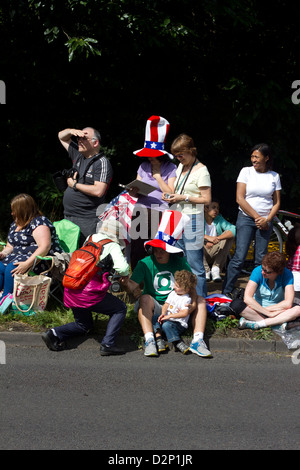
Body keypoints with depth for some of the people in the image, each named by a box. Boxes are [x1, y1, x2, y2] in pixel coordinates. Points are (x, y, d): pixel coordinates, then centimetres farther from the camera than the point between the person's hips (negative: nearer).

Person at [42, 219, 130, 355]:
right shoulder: (112, 246, -3)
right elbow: (122, 268, -14)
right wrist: (124, 274, 10)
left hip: (70, 291, 7)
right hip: (89, 293, -7)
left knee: (84, 325, 26)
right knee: (120, 309, 13)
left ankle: (54, 333, 5)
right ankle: (107, 344, -1)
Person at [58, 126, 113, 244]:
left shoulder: (102, 163, -9)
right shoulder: (78, 155, 14)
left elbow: (98, 191, -20)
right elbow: (61, 136, 28)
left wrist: (74, 185, -9)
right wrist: (72, 131, 4)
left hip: (87, 220, -8)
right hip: (68, 217, 8)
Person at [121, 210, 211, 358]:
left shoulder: (180, 262, -2)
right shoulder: (145, 263, -8)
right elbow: (133, 285, -18)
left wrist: (193, 301, -25)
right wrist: (126, 284, -41)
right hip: (153, 307, -3)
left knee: (200, 301, -12)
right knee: (145, 298, -32)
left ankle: (197, 341, -22)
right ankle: (149, 340, -40)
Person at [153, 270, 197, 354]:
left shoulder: (186, 299, -12)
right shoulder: (173, 293, 12)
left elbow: (185, 313, -24)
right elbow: (166, 304, 13)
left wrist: (169, 316, -25)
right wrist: (163, 314, -9)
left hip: (179, 324, -8)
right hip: (167, 319, 9)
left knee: (167, 325, -35)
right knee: (154, 318, -7)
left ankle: (178, 343, -40)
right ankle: (158, 337, -24)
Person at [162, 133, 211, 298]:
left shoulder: (201, 171, -9)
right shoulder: (181, 167, 15)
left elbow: (206, 199, -12)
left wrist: (184, 198, -16)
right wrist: (170, 196, 4)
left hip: (192, 219, -8)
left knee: (194, 264, -7)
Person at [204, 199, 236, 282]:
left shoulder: (219, 219, 2)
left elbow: (234, 230, -15)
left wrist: (217, 239, -29)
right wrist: (208, 237, -39)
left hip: (214, 254, 3)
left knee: (229, 235, -15)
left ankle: (216, 269, -15)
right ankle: (206, 271, -18)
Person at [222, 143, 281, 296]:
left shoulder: (274, 176, 7)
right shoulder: (246, 171, 0)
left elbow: (276, 203, 10)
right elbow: (240, 199, -5)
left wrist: (267, 220, -7)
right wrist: (257, 217, -8)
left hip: (265, 222, 3)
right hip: (246, 219, -3)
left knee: (261, 260, 1)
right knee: (239, 257, -9)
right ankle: (226, 292, -4)